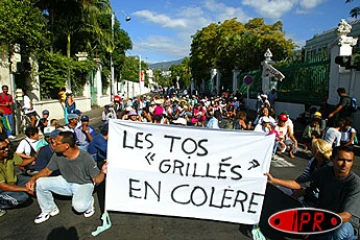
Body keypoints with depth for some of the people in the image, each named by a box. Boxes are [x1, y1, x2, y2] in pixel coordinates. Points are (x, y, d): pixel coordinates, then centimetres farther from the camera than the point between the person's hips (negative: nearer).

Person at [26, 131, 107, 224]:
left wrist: (102, 172, -46)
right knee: (40, 182, -11)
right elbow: (47, 170, 3)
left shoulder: (86, 158, -27)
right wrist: (33, 179, -15)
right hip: (65, 182, 6)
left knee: (79, 206, -35)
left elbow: (97, 180, -22)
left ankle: (89, 202, 6)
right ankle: (49, 210, 14)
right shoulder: (57, 155, -13)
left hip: (83, 185, -6)